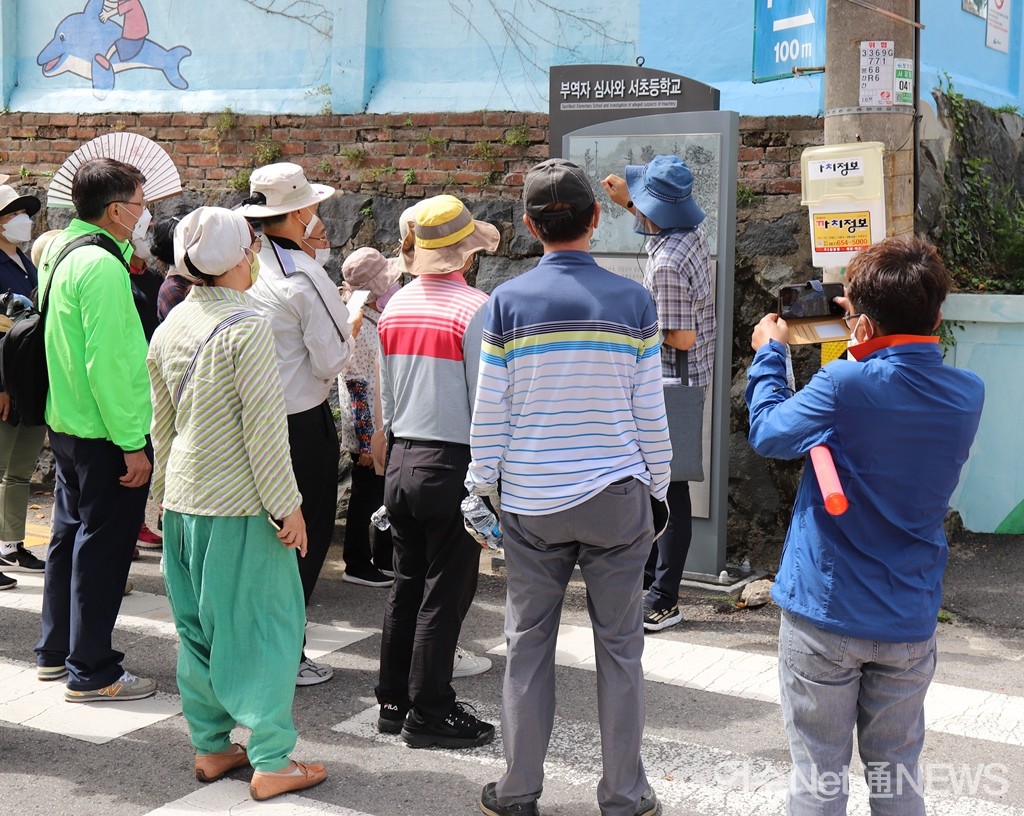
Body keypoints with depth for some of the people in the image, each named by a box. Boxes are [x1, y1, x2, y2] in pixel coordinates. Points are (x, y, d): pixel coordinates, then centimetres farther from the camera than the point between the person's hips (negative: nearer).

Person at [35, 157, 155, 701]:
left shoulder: (58, 253, 9)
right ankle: (91, 672, 9)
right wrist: (132, 444, -22)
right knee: (103, 547, -1)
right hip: (105, 433, -10)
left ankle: (55, 651, 32)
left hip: (66, 425, 10)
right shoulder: (102, 267, -20)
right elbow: (107, 364, -24)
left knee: (70, 534, 19)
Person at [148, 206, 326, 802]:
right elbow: (264, 423, -18)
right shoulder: (247, 326, -15)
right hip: (239, 505, -7)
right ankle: (271, 762, 6)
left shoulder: (170, 327, 8)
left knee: (198, 627, 14)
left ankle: (211, 746, 24)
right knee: (264, 626, 1)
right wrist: (287, 505, -13)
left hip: (183, 499, 8)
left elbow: (162, 422, 14)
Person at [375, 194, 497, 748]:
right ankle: (428, 713, 10)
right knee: (444, 593, 2)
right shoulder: (475, 308, -15)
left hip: (401, 459, 7)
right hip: (453, 464, -7)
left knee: (406, 584, 15)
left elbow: (385, 396, 13)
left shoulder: (395, 306, 6)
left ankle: (393, 702, 24)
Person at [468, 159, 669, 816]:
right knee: (620, 648, 9)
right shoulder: (633, 301, -4)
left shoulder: (508, 303, -5)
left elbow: (490, 414, -2)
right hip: (616, 498, 0)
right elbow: (651, 412, 0)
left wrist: (481, 488, 10)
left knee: (529, 645, 10)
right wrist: (657, 489, 13)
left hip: (530, 503, 0)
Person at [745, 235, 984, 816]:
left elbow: (768, 433, -5)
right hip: (909, 622, 4)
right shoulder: (968, 394, -6)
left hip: (825, 617, -4)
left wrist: (770, 352, 9)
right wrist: (875, 341, 13)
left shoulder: (846, 386, -21)